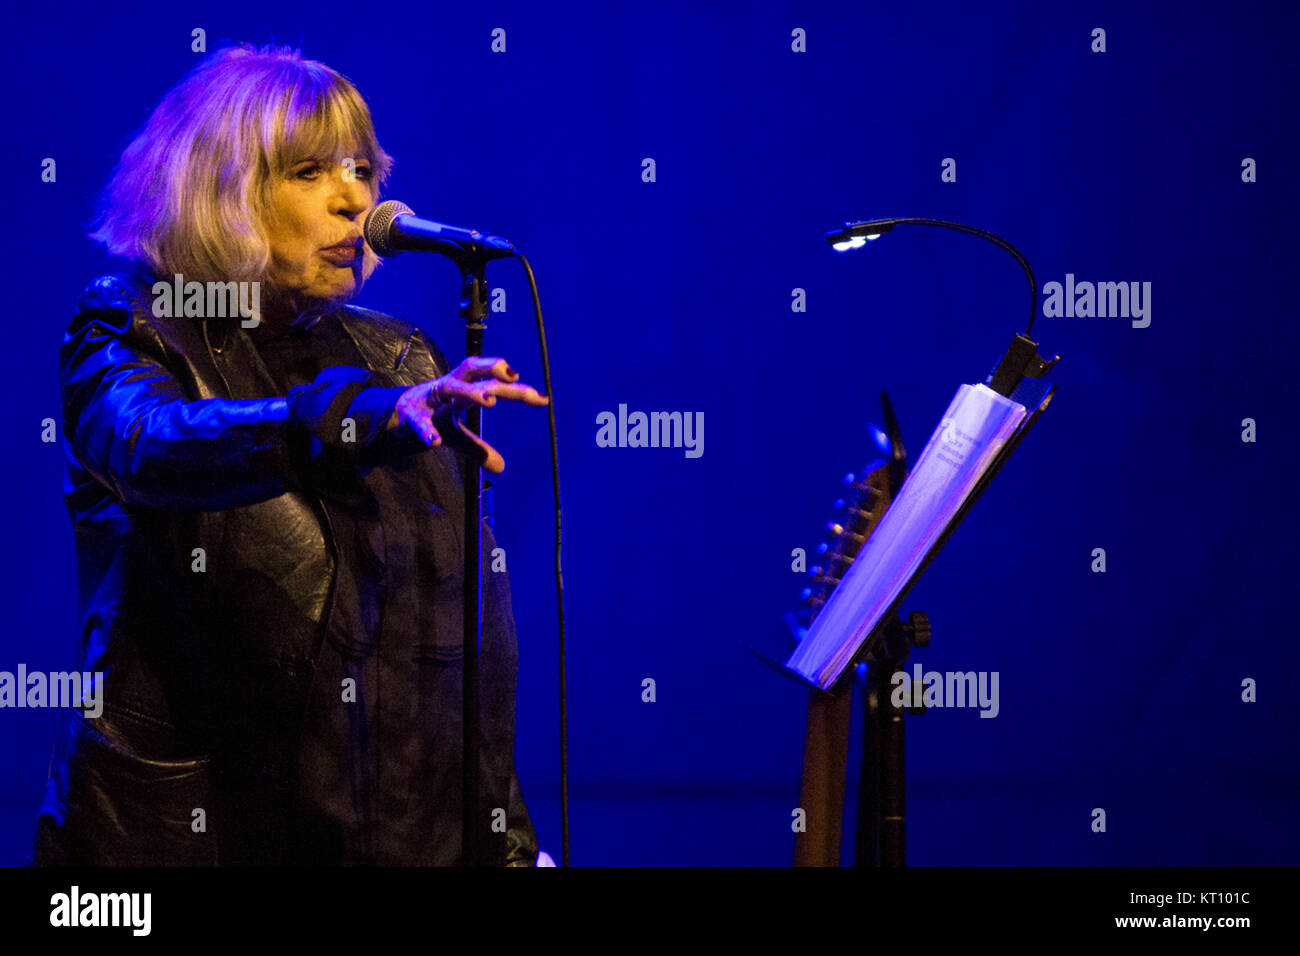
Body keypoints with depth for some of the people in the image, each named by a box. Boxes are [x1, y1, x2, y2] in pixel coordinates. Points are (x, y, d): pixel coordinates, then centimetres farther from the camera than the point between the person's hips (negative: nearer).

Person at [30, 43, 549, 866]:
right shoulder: (126, 336, -4)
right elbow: (150, 446, -30)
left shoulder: (401, 361, 10)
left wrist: (504, 837, 8)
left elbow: (476, 617, 12)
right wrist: (368, 419, -46)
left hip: (407, 830, 4)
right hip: (177, 832, -4)